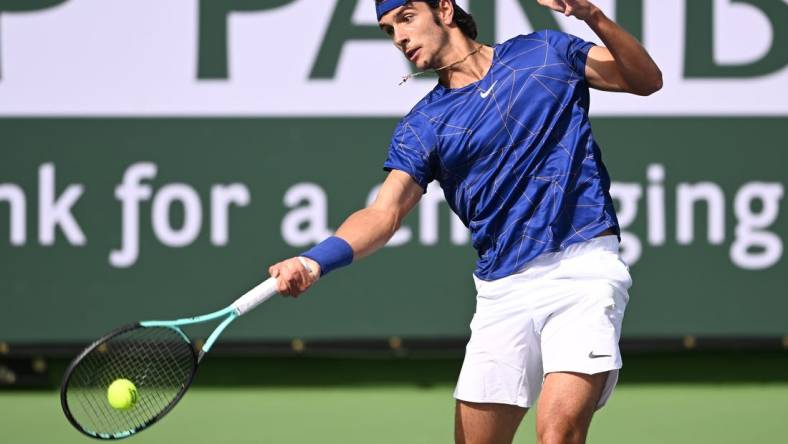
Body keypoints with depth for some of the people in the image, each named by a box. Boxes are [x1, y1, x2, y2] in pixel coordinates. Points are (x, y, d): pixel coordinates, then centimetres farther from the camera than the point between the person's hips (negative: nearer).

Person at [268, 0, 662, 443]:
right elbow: (384, 213, -2)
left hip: (582, 270, -4)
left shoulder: (544, 53, 9)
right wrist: (315, 261, -22)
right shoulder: (422, 127, 10)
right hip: (502, 288, 4)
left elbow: (647, 80, 6)